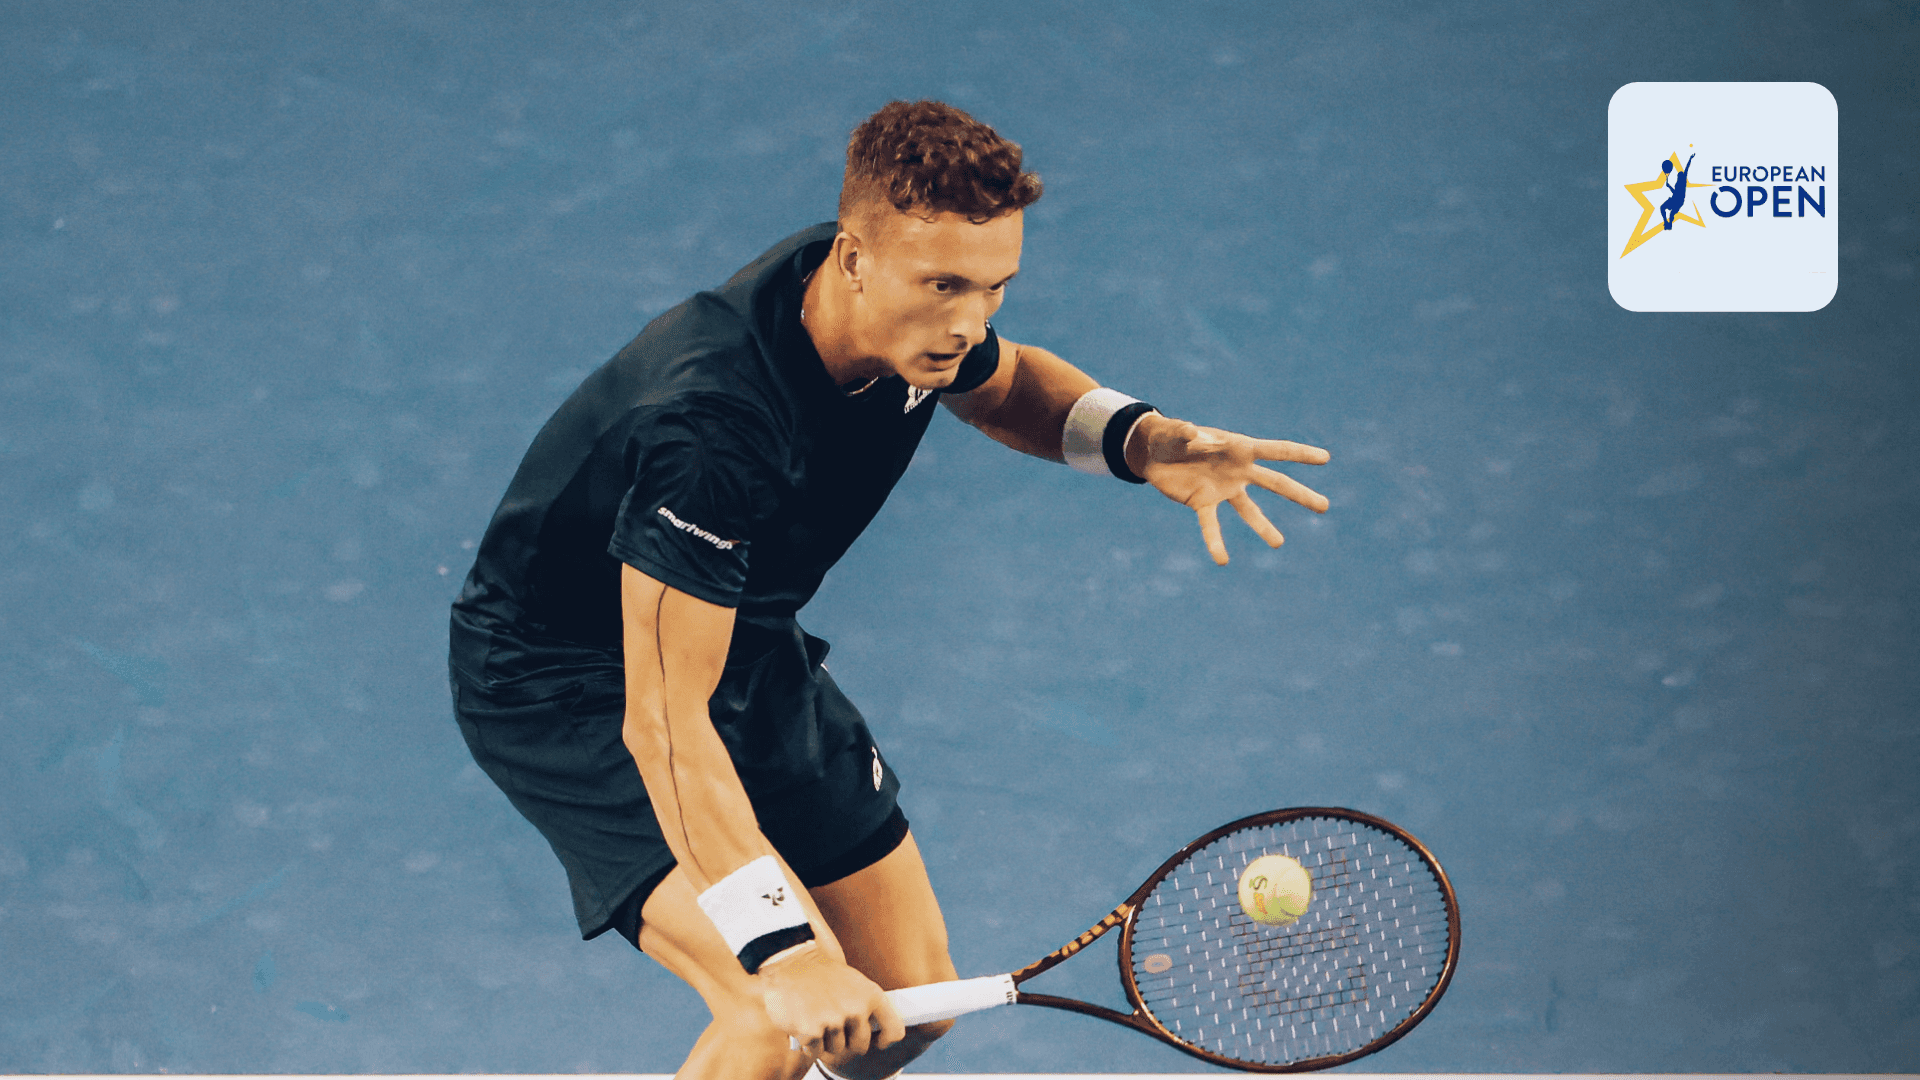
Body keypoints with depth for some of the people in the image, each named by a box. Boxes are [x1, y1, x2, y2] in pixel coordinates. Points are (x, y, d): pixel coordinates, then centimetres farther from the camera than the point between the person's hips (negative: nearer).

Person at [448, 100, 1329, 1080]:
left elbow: (1005, 383, 11)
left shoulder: (918, 317, -15)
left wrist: (1143, 440, -10)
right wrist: (782, 950, -48)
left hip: (747, 647, 8)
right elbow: (664, 721, -39)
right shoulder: (712, 428, -40)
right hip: (564, 690, -8)